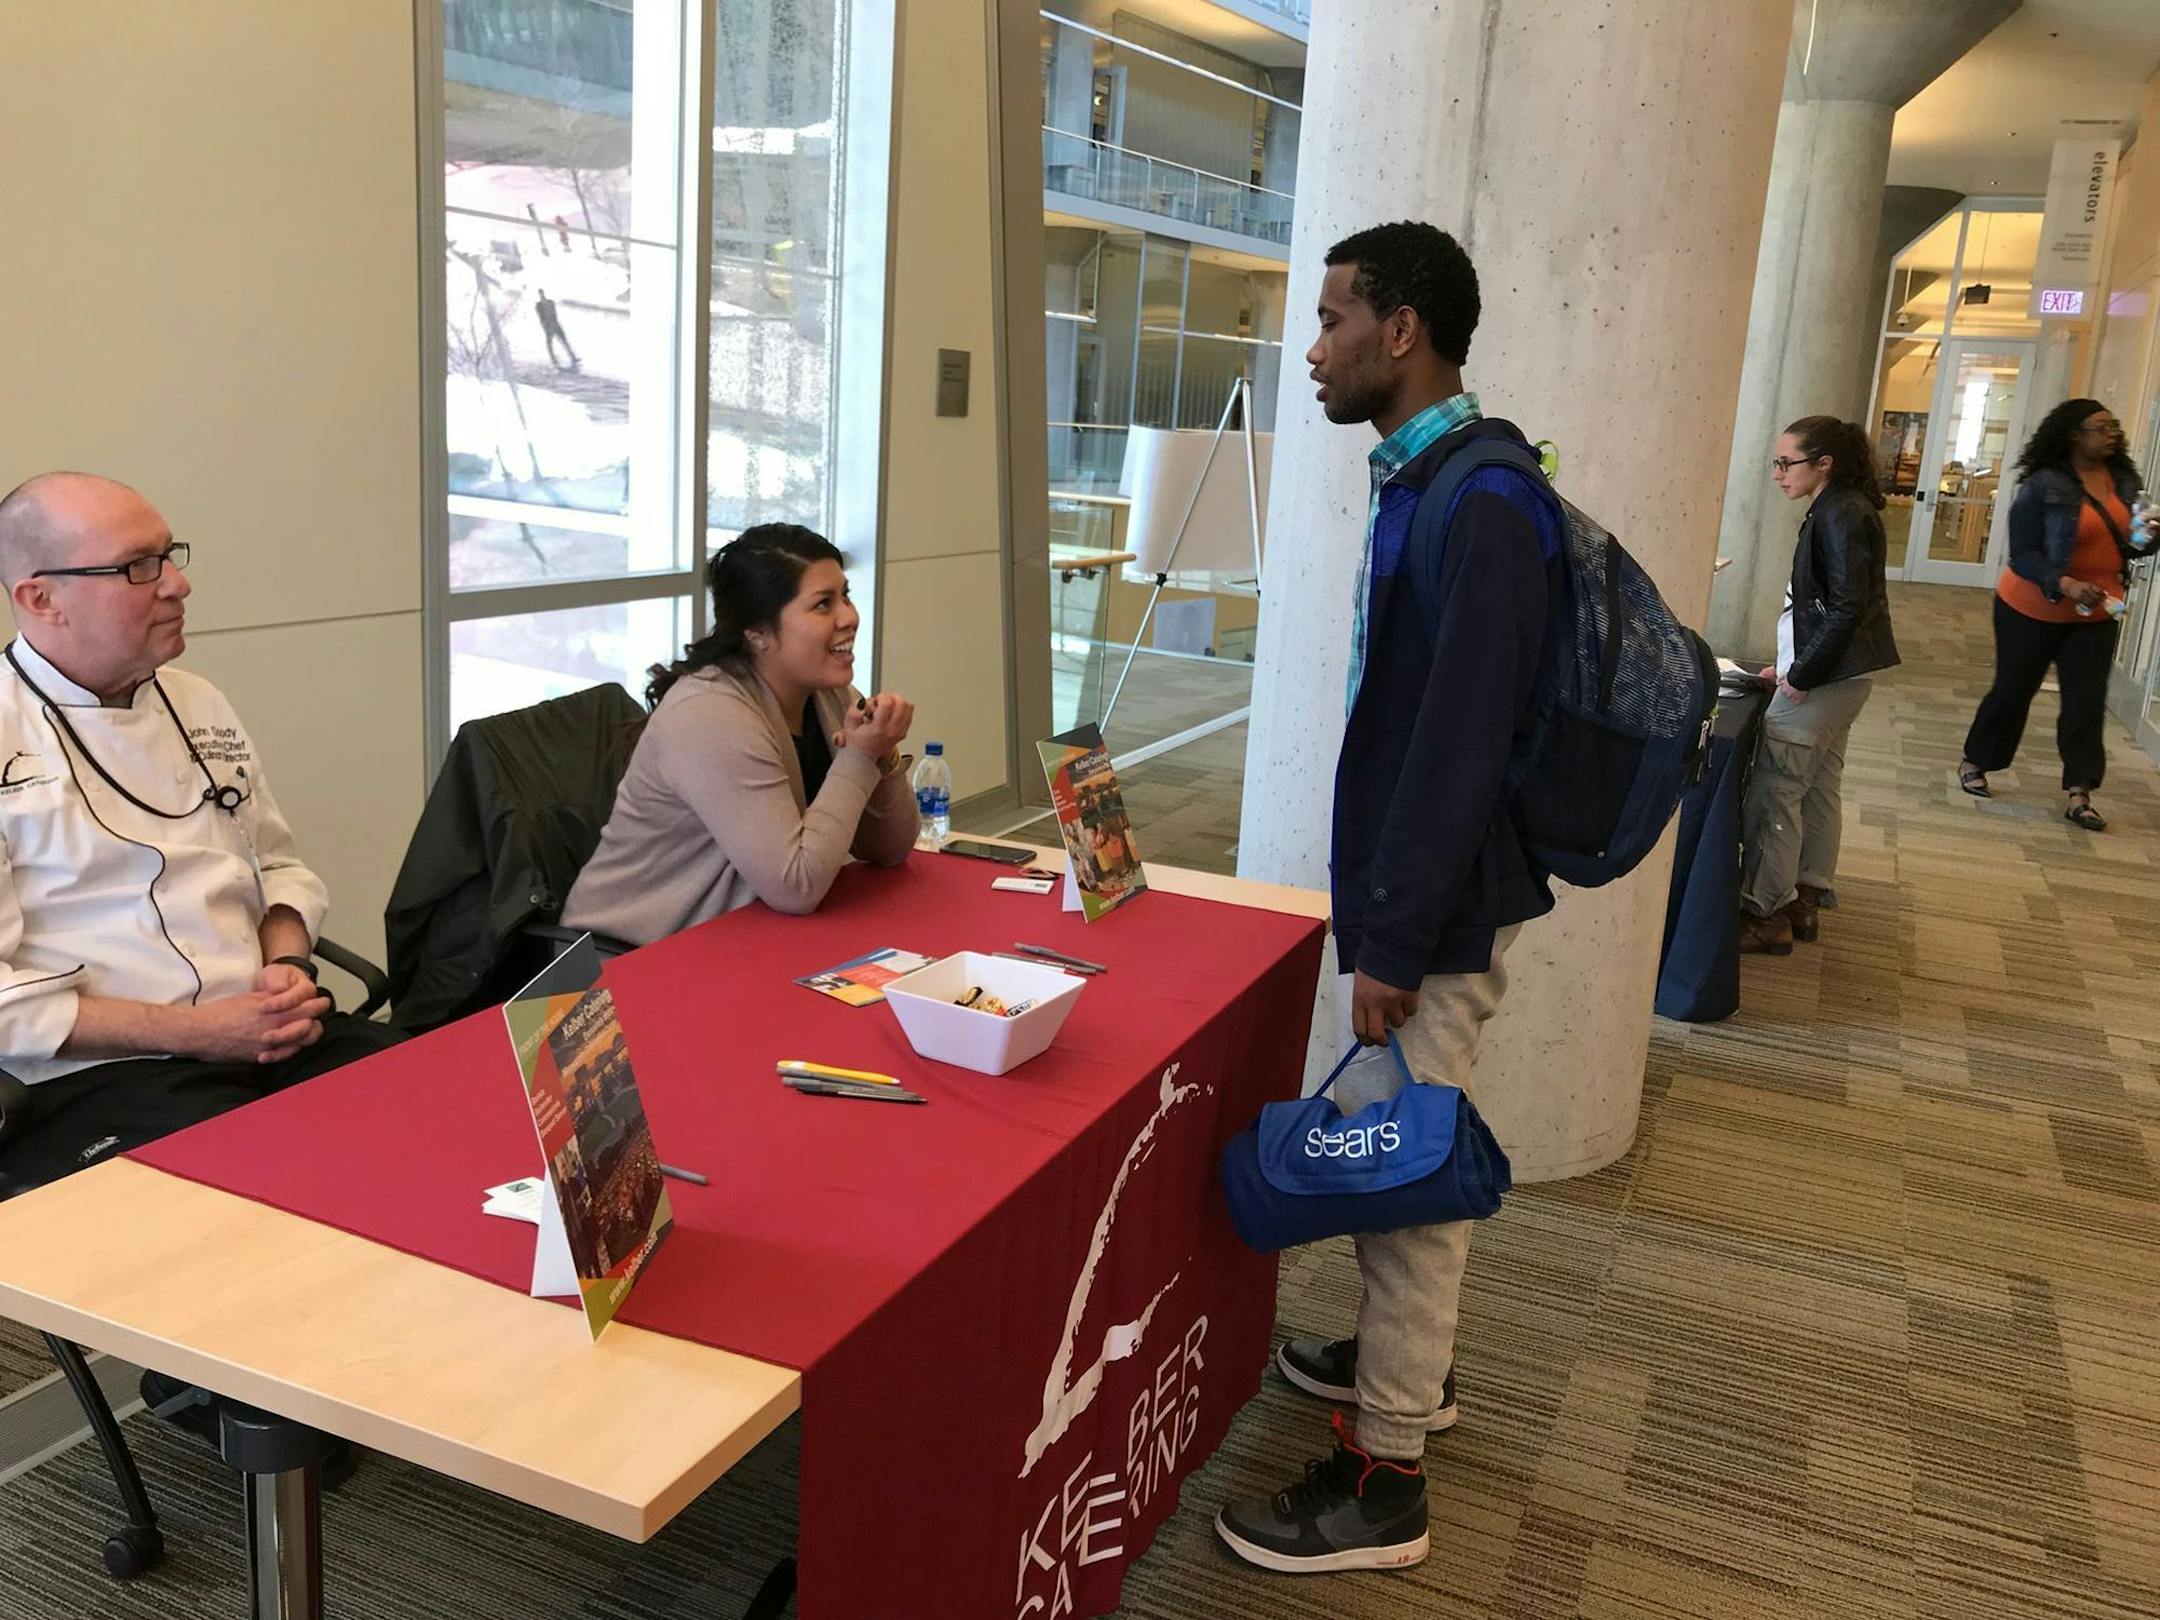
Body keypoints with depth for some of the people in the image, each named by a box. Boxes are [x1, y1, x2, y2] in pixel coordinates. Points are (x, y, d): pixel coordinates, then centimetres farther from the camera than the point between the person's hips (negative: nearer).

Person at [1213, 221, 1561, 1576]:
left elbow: (1462, 742, -25)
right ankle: (1412, 1357, 41)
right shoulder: (1424, 480, 11)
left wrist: (1398, 940, -22)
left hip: (1440, 906, -9)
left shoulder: (1482, 500, -20)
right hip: (1408, 887, 9)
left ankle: (1383, 1483, 12)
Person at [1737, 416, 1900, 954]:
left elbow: (1847, 608, -22)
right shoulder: (1838, 510, 13)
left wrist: (1801, 676, -18)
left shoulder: (1840, 515, -17)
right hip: (1837, 674, 10)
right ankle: (1805, 901, 23)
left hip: (1825, 678, -10)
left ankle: (1766, 914, -3)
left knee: (1772, 788, -7)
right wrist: (1792, 663, 13)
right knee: (1819, 786, 14)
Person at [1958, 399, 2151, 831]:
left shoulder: (2125, 480, 1)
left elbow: (2126, 541, 13)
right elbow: (2023, 553, -19)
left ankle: (2078, 794, 6)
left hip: (2095, 615, 5)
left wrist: (2145, 541, -10)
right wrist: (2065, 585, -33)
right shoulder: (2045, 485, -16)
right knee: (2013, 690, 9)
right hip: (2033, 609, -5)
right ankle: (1973, 763, 29)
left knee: (2087, 702, 1)